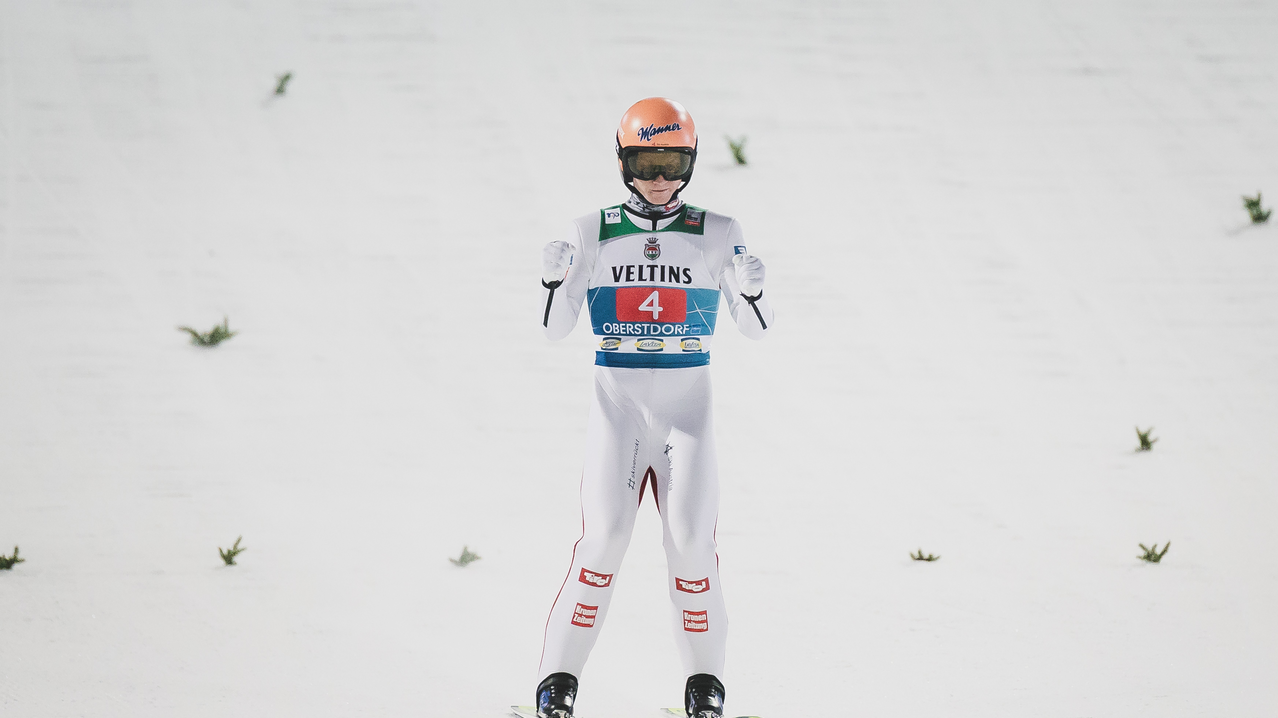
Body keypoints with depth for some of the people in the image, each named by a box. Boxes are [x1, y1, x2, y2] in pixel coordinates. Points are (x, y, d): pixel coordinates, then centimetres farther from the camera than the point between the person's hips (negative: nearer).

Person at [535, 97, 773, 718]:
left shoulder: (717, 235, 4)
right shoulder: (592, 235, 5)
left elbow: (755, 328, 7)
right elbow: (555, 328, 7)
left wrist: (750, 290, -15)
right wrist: (553, 281, -13)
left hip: (687, 406, 0)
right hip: (617, 403, 0)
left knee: (692, 539, -10)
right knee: (603, 535, -13)